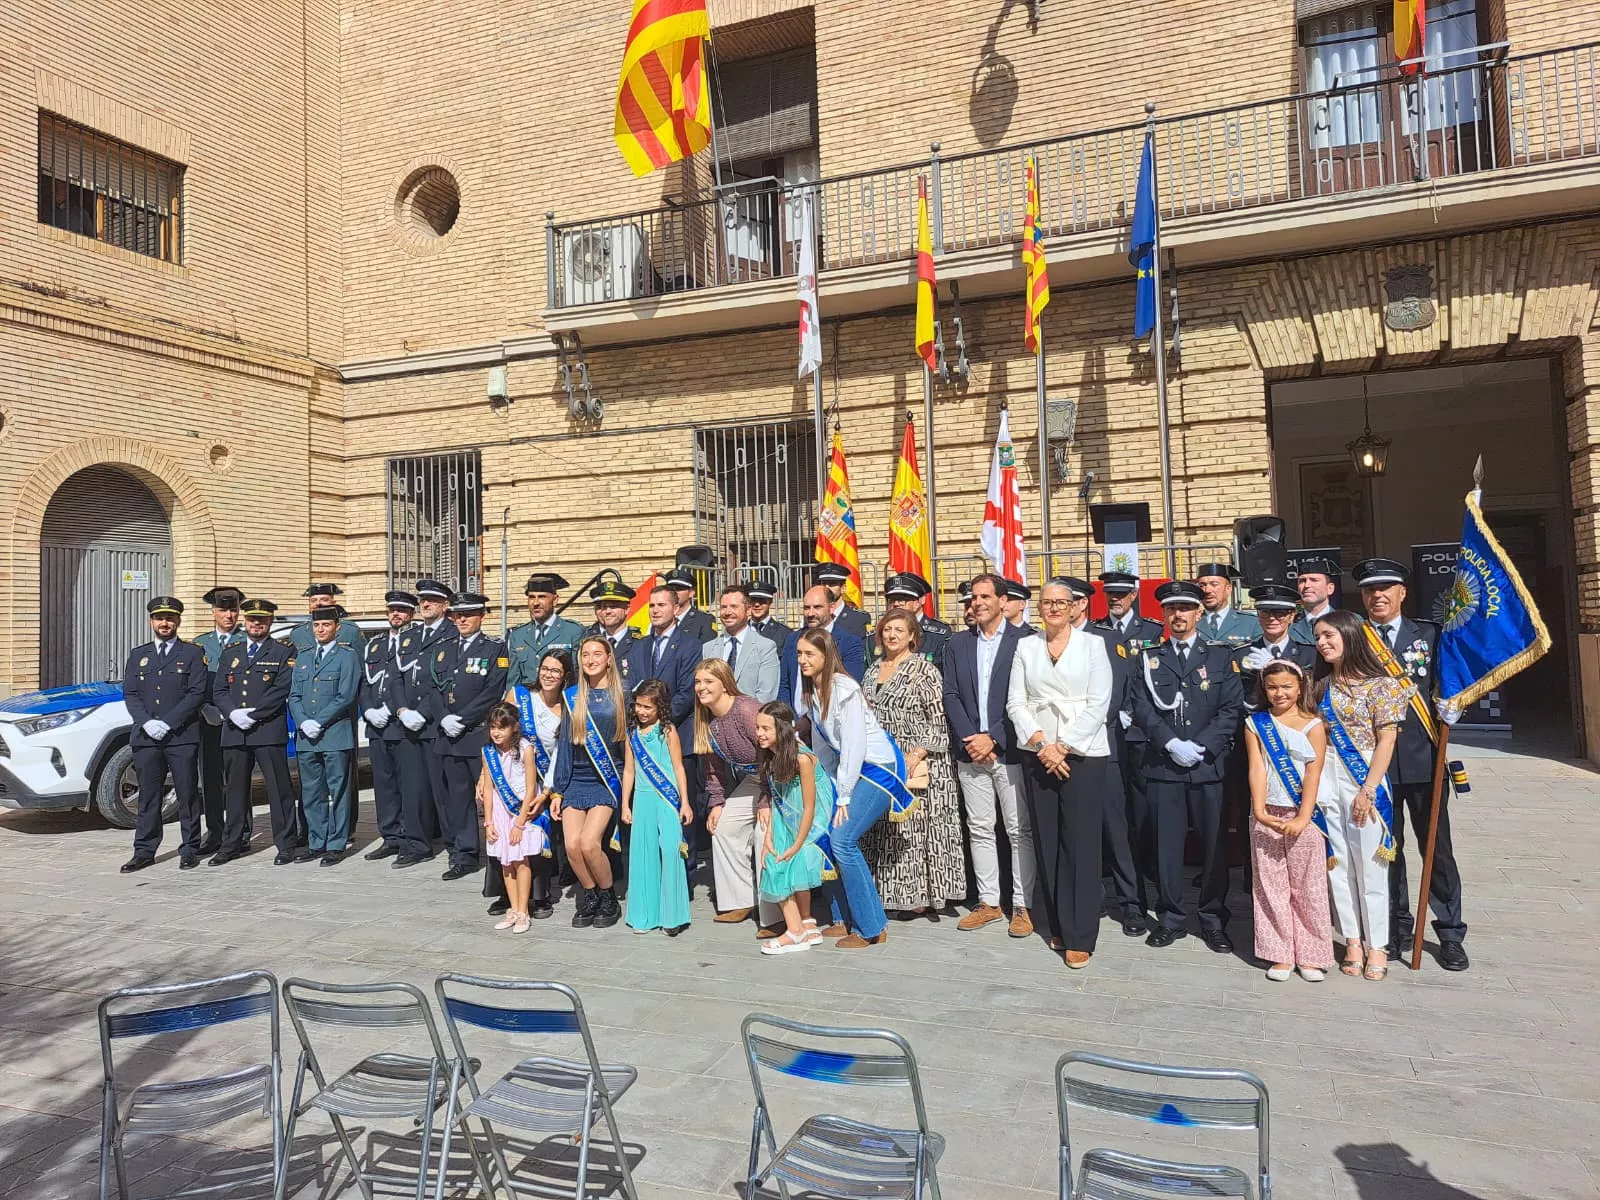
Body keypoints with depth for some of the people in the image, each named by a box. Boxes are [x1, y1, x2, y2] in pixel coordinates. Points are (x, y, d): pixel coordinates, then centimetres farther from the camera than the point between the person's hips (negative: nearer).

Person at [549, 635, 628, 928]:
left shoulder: (621, 696, 0)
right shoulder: (572, 696, 7)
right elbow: (566, 743, 9)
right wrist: (557, 791, 7)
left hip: (607, 780, -3)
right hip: (575, 780, 3)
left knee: (589, 843, -16)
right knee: (572, 846, -9)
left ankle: (609, 899, 8)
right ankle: (590, 897, 16)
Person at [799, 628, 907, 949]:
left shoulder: (844, 689, -19)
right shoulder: (812, 691, 7)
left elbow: (855, 745, -20)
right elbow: (821, 742, 13)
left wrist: (844, 797, -16)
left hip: (877, 768, -8)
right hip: (850, 768, 8)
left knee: (843, 839, -16)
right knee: (826, 835, 0)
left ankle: (872, 928, -4)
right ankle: (845, 919, 15)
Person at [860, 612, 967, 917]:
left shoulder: (924, 670, -7)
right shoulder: (873, 671, 12)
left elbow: (937, 720, -11)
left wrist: (915, 756, -18)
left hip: (918, 762, -6)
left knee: (916, 826, -3)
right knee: (886, 830, 8)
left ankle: (923, 894, 8)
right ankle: (894, 894, 17)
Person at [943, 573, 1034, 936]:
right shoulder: (958, 644, 10)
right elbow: (951, 696, 7)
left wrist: (993, 738, -12)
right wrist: (969, 739, -5)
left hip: (1010, 751, -4)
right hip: (971, 752, 4)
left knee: (1020, 831, 2)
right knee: (979, 831, 10)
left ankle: (1021, 905, 12)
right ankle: (988, 902, 20)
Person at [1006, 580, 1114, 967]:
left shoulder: (1092, 645, 2)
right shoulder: (1026, 646, 9)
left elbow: (1098, 705, -5)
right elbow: (1015, 702, 4)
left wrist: (1063, 746, -11)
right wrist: (1041, 743, -9)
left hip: (1083, 755, -3)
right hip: (1037, 756, 3)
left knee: (1081, 844, -3)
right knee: (1047, 843, 6)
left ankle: (1080, 936, 4)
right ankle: (1057, 926, 17)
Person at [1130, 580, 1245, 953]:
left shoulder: (1221, 656, 8)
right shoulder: (1148, 659, 10)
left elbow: (1232, 708, 0)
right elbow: (1141, 708, 1)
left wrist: (1201, 746, -11)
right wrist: (1170, 744, -11)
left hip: (1210, 765, 0)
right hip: (1163, 766, 1)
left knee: (1214, 844, 5)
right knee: (1166, 845, 4)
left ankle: (1214, 920, 19)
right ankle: (1170, 919, 16)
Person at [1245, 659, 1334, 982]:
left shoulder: (1313, 725, -1)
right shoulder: (1255, 724, 5)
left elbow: (1313, 774, -7)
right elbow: (1257, 769, -3)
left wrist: (1302, 818, -16)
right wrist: (1260, 811, -14)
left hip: (1303, 816, -2)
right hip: (1266, 815, 2)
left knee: (1308, 886, 4)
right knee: (1271, 886, 6)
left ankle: (1311, 955, 16)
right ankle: (1280, 955, 15)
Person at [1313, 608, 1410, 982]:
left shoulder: (1380, 684, -5)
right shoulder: (1323, 685, 9)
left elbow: (1387, 740, -8)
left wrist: (1368, 790, -13)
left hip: (1365, 778, -4)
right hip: (1327, 779, 5)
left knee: (1369, 864, 2)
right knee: (1338, 863, 8)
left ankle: (1377, 945, 15)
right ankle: (1352, 941, 18)